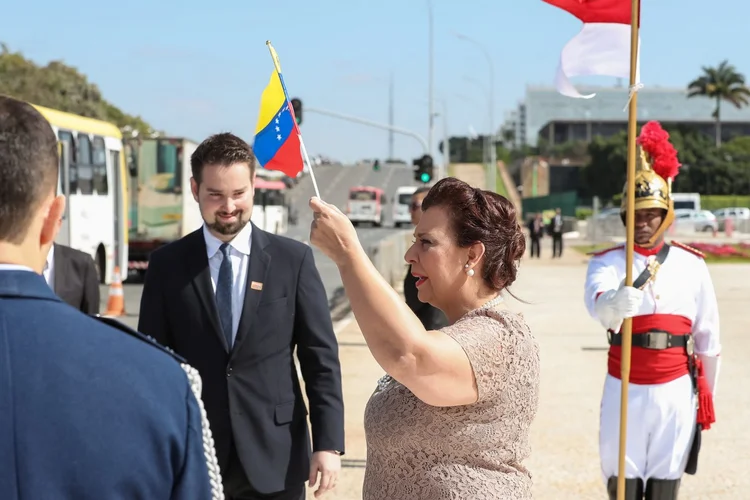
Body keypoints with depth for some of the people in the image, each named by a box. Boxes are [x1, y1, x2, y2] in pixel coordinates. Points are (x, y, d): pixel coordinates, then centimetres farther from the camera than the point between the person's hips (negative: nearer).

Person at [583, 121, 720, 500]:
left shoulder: (691, 264, 3)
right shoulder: (607, 262, -4)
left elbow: (708, 338, 10)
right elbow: (596, 302, -29)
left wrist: (706, 394, 13)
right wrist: (614, 303, -52)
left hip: (676, 390, 1)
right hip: (624, 389, -1)